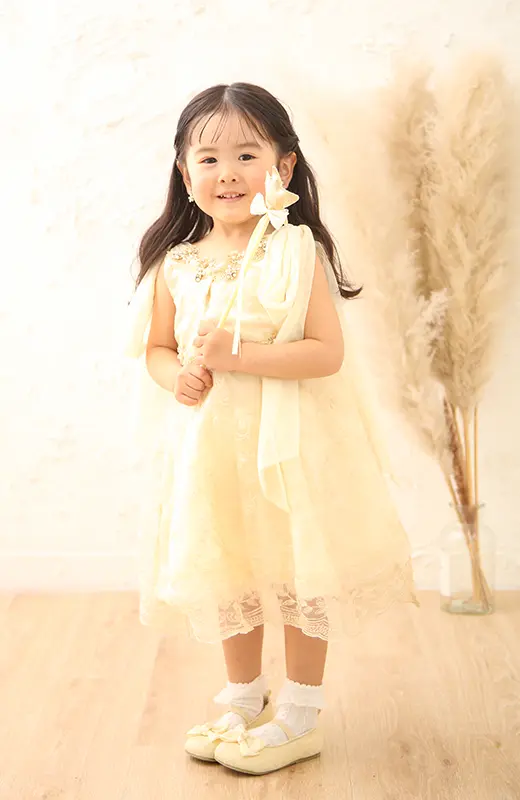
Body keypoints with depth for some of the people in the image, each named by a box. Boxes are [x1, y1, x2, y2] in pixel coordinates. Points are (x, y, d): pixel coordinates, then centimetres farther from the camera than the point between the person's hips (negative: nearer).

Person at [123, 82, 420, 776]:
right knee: (227, 573, 17)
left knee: (298, 572, 7)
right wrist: (179, 375, -12)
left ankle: (301, 716, 25)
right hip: (209, 449, 5)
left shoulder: (297, 252, -12)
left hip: (288, 445, -4)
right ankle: (242, 700, 38)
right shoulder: (175, 263, 1)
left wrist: (237, 355, -24)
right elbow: (156, 348, 10)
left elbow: (328, 353, -18)